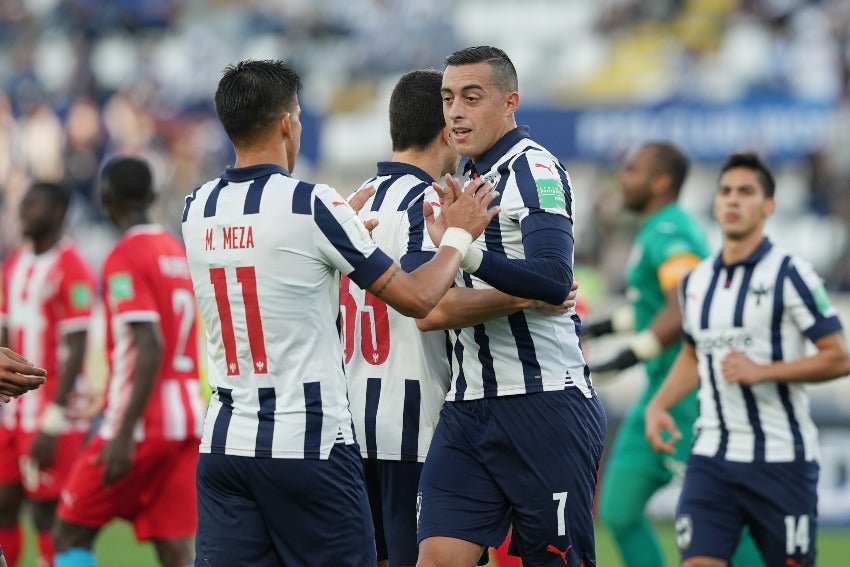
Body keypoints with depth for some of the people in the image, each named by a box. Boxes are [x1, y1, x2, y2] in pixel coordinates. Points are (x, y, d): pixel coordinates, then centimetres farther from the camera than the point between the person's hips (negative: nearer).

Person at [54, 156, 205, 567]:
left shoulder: (125, 258, -10)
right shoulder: (175, 252, 14)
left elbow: (151, 349, -19)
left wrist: (124, 435, -22)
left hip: (143, 424, -7)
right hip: (187, 420, 7)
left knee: (71, 534, 6)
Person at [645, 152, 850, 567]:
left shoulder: (789, 275, -7)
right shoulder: (696, 282, 11)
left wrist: (762, 371, -20)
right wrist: (659, 404, 10)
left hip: (781, 459, -4)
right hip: (712, 458, 4)